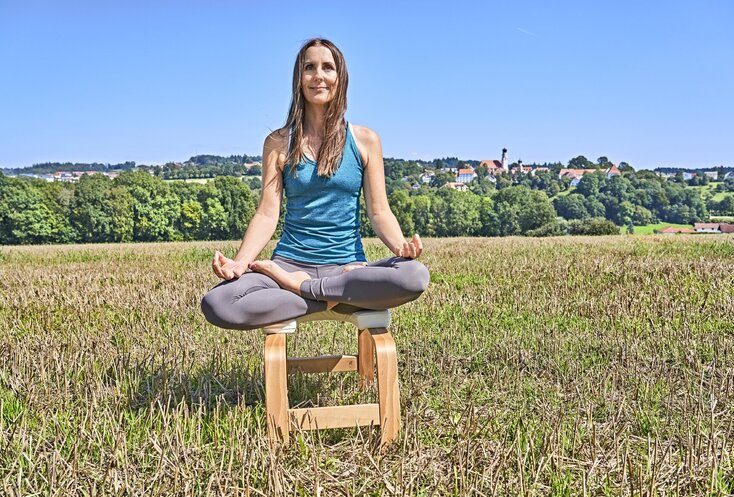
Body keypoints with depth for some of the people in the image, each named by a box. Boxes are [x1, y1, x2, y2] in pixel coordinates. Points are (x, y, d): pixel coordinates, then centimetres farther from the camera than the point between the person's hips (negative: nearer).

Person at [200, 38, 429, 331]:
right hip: (290, 261, 0)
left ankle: (299, 287, -17)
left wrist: (401, 246, -18)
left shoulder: (365, 140, 7)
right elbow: (267, 213, 0)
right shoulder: (278, 143, 7)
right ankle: (330, 298, -15)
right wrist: (240, 263, -18)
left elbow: (379, 211, 4)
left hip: (348, 265, 1)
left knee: (414, 276, -33)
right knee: (216, 304, -29)